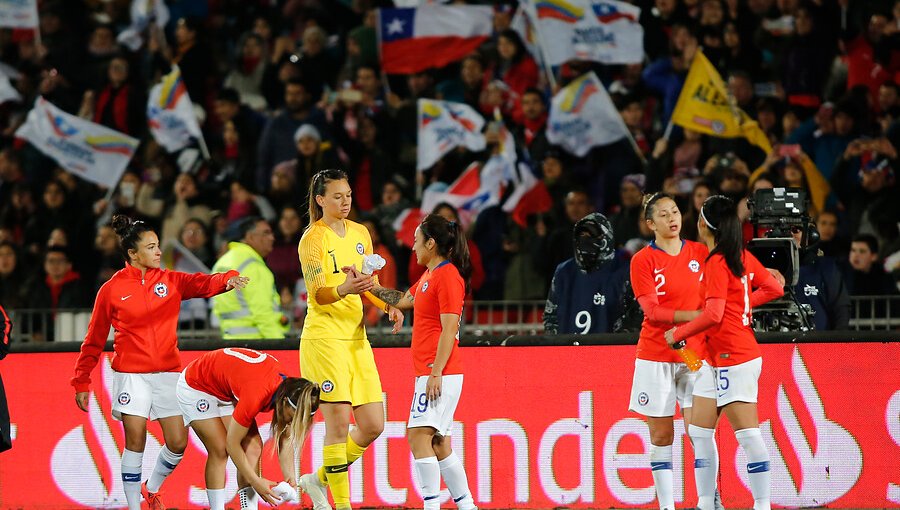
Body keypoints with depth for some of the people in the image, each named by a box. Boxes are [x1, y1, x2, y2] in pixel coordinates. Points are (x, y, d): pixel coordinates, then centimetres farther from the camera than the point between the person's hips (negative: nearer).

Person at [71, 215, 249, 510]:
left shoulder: (170, 281, 7)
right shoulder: (112, 290, 0)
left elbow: (204, 284, -11)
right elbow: (94, 340, 5)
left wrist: (228, 280, -33)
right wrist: (81, 382, 3)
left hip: (168, 372, 3)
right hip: (131, 373, -3)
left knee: (178, 443, -1)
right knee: (135, 441, -7)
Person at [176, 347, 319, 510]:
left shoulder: (286, 385, -18)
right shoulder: (255, 396, -41)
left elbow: (285, 438, -6)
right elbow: (233, 443, -29)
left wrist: (290, 478, -16)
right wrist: (256, 482, -25)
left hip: (227, 391, 7)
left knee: (253, 447, -6)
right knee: (220, 449, -17)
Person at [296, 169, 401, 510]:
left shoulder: (360, 233, 13)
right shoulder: (313, 239, -7)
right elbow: (318, 294, -16)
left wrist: (387, 304, 4)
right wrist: (344, 289, -36)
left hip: (356, 338, 7)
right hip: (324, 337, -7)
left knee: (373, 426, 4)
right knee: (338, 421, -11)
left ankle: (319, 479, 22)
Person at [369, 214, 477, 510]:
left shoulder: (448, 276, -12)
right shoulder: (428, 276, 17)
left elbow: (449, 330, -17)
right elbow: (403, 300, 34)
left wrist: (436, 373, -20)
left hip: (440, 373, -10)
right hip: (428, 373, 10)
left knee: (419, 435, -15)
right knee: (438, 442, 10)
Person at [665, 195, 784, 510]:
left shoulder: (716, 263, -15)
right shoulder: (743, 256, 9)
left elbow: (713, 315, -21)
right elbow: (774, 288, 14)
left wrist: (678, 334, -9)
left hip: (733, 359, -10)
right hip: (717, 361, 10)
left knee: (748, 436, -8)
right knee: (699, 431, 12)